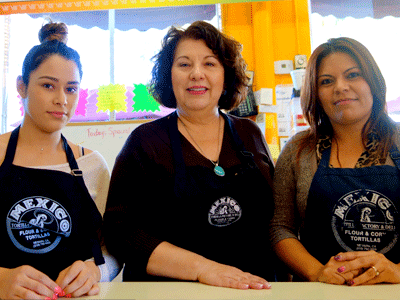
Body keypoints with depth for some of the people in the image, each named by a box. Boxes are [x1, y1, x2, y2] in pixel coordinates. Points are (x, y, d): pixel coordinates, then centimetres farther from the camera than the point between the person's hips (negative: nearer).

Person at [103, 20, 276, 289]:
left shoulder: (250, 135, 9)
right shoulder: (145, 141, 0)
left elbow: (277, 217, 16)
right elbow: (120, 232, -7)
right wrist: (202, 268, -16)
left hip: (253, 288, 3)